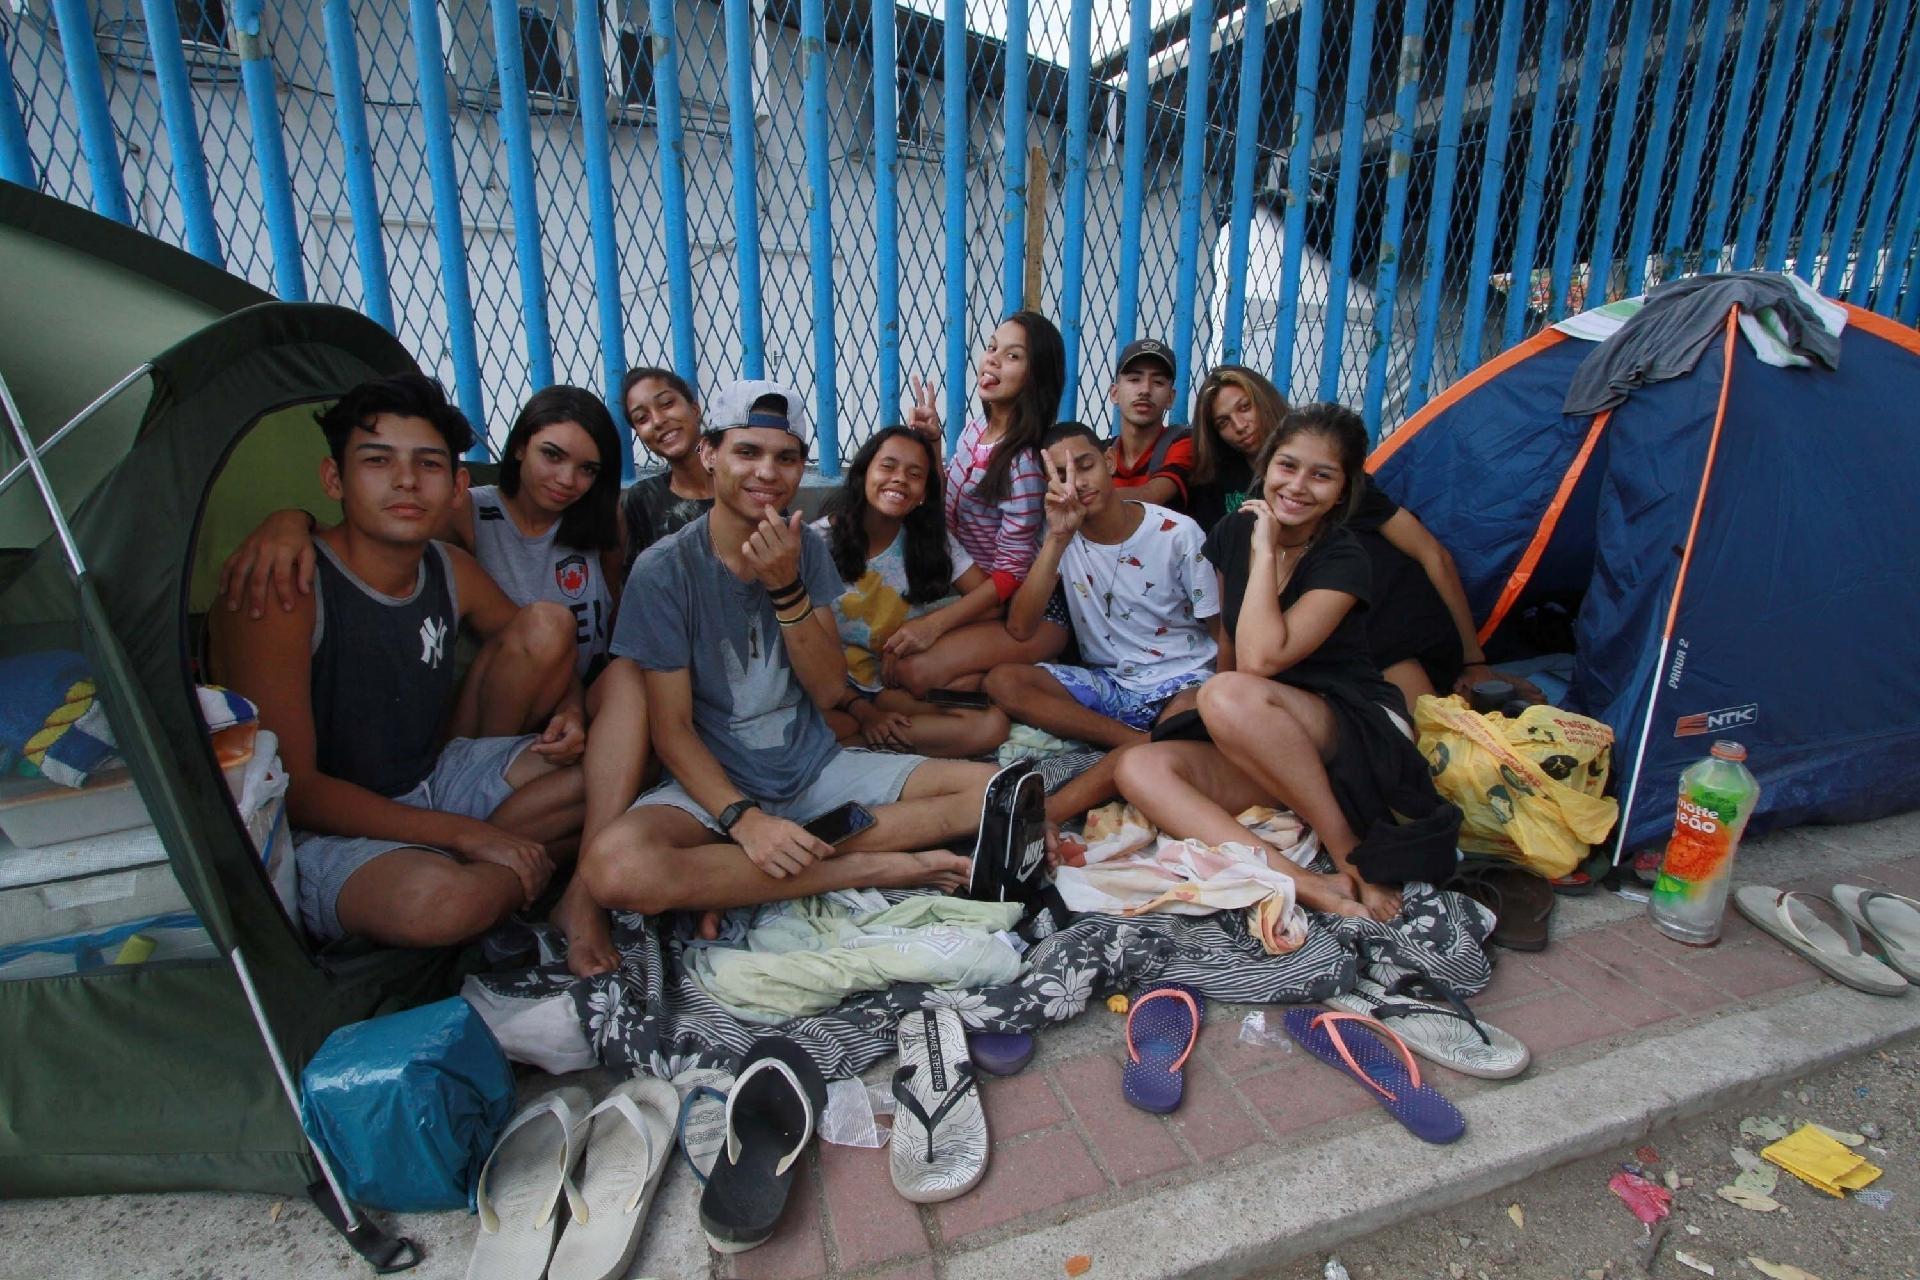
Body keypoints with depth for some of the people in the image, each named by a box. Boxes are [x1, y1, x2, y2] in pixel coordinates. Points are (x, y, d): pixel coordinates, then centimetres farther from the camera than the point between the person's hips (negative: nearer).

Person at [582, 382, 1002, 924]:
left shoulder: (805, 547, 2)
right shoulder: (664, 569, -9)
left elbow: (830, 692, -3)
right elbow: (671, 728, -11)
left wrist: (786, 587, -17)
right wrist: (745, 818, -26)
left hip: (817, 766, 4)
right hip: (716, 780, -3)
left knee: (994, 791, -13)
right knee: (615, 866, -35)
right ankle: (875, 867, -22)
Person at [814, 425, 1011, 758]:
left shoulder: (930, 539, 4)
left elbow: (992, 591, 0)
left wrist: (936, 623, -18)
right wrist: (860, 709, -17)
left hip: (902, 690, 5)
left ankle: (855, 740, -16)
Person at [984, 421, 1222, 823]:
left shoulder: (1177, 533, -8)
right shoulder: (1062, 535, -1)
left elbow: (1222, 631, -1)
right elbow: (1019, 628, -15)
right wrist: (1058, 537, -24)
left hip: (1178, 679, -3)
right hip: (1105, 682, 3)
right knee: (1002, 681, -20)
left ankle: (1052, 812, -42)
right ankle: (1145, 743, -25)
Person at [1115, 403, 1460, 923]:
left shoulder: (1344, 562, -12)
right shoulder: (1233, 533, 4)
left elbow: (1259, 659, -26)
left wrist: (1265, 551, -18)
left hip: (1359, 739, -5)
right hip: (1264, 756, 5)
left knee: (1230, 695, -35)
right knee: (1139, 767, -21)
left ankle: (1351, 860, -16)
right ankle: (1314, 888, -33)